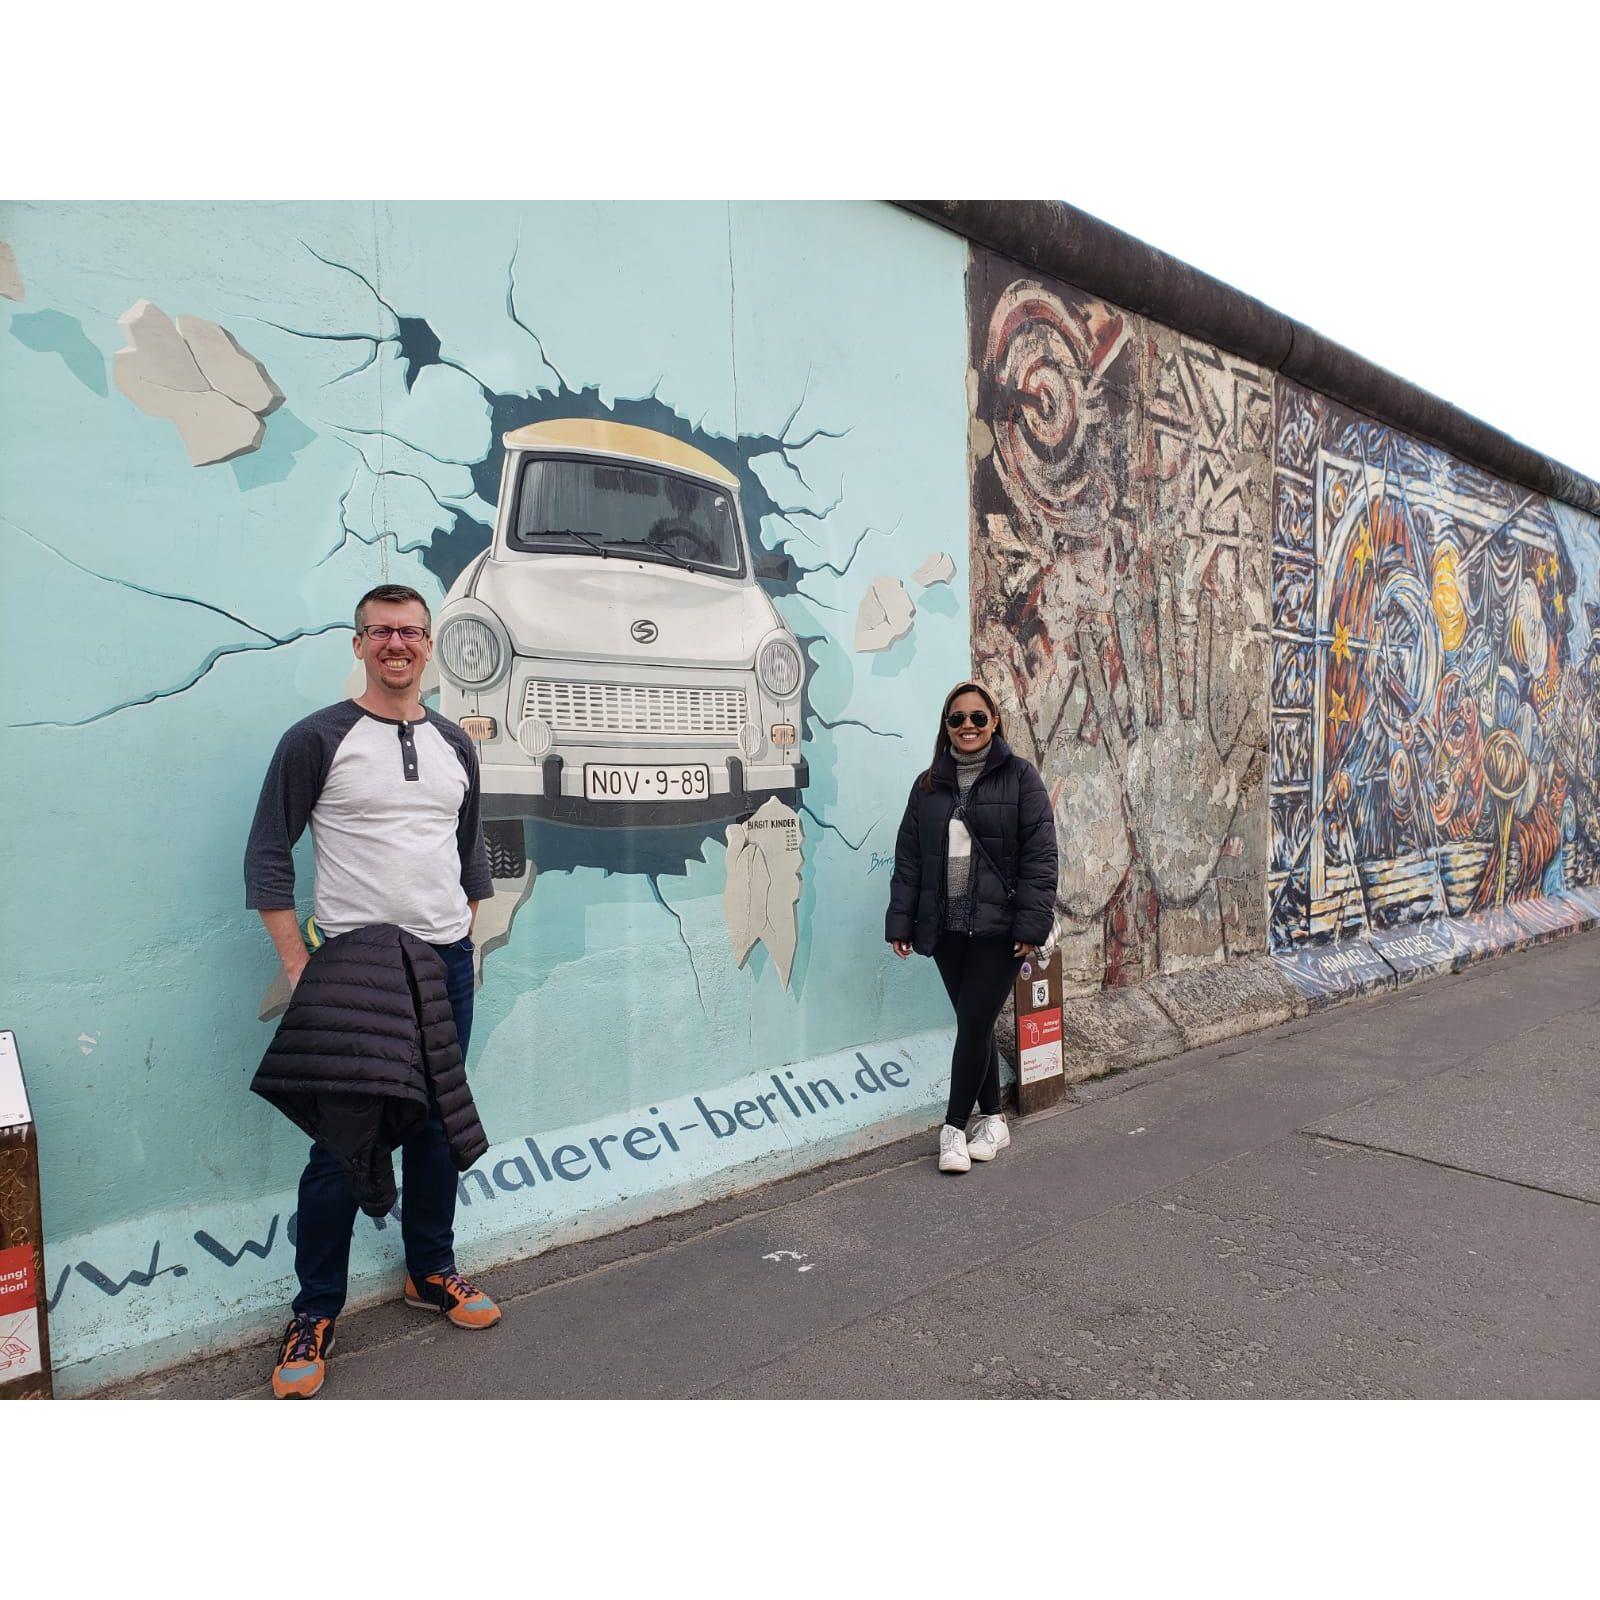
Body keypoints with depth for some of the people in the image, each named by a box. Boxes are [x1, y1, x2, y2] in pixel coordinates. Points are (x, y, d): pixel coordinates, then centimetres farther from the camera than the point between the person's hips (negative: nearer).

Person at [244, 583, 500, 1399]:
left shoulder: (454, 744, 9)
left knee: (436, 1130, 15)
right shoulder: (317, 739, -6)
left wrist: (466, 939, 13)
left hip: (446, 964, 5)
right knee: (342, 1143, 1)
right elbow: (267, 856, -5)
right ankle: (315, 1314, 19)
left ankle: (431, 1272, 33)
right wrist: (298, 966, -9)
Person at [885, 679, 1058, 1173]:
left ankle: (954, 1128, 10)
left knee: (974, 1025, -4)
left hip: (998, 928, -4)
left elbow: (1039, 855, -6)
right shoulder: (928, 785, 10)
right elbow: (908, 859, 10)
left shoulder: (1019, 777, -2)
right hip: (946, 928, 4)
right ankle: (993, 1120, 25)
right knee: (973, 1026, 11)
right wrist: (900, 922, 5)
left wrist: (1031, 924, -13)